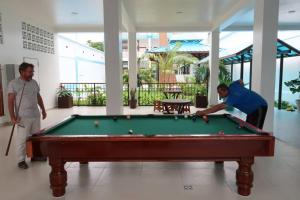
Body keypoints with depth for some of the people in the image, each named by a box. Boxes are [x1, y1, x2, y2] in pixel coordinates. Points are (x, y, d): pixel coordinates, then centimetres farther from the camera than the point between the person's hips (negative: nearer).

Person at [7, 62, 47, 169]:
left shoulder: (34, 83, 8)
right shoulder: (13, 83, -8)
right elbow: (10, 101, -11)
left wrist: (43, 110, 14)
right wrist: (12, 117, -17)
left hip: (36, 115, 6)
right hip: (23, 117, -6)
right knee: (22, 139, 0)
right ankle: (21, 160, 13)